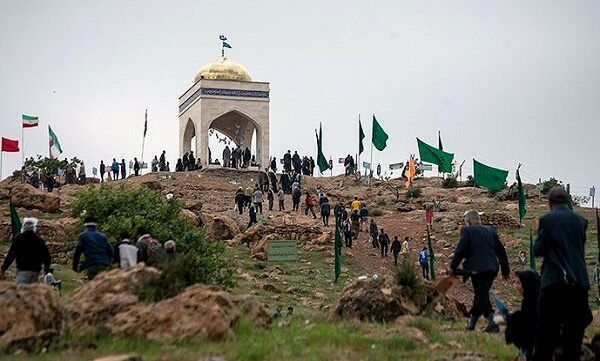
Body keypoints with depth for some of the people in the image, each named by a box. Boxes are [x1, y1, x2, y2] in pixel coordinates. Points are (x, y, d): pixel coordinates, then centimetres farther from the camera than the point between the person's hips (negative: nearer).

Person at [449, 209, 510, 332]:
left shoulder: (467, 230, 1)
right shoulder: (491, 231, 19)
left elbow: (460, 250, -7)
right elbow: (501, 251, 19)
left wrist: (453, 267, 2)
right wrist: (506, 270, 23)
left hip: (477, 268, -6)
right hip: (492, 268, 7)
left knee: (481, 296, -6)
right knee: (481, 295, 15)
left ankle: (492, 322, -19)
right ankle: (471, 323, 23)